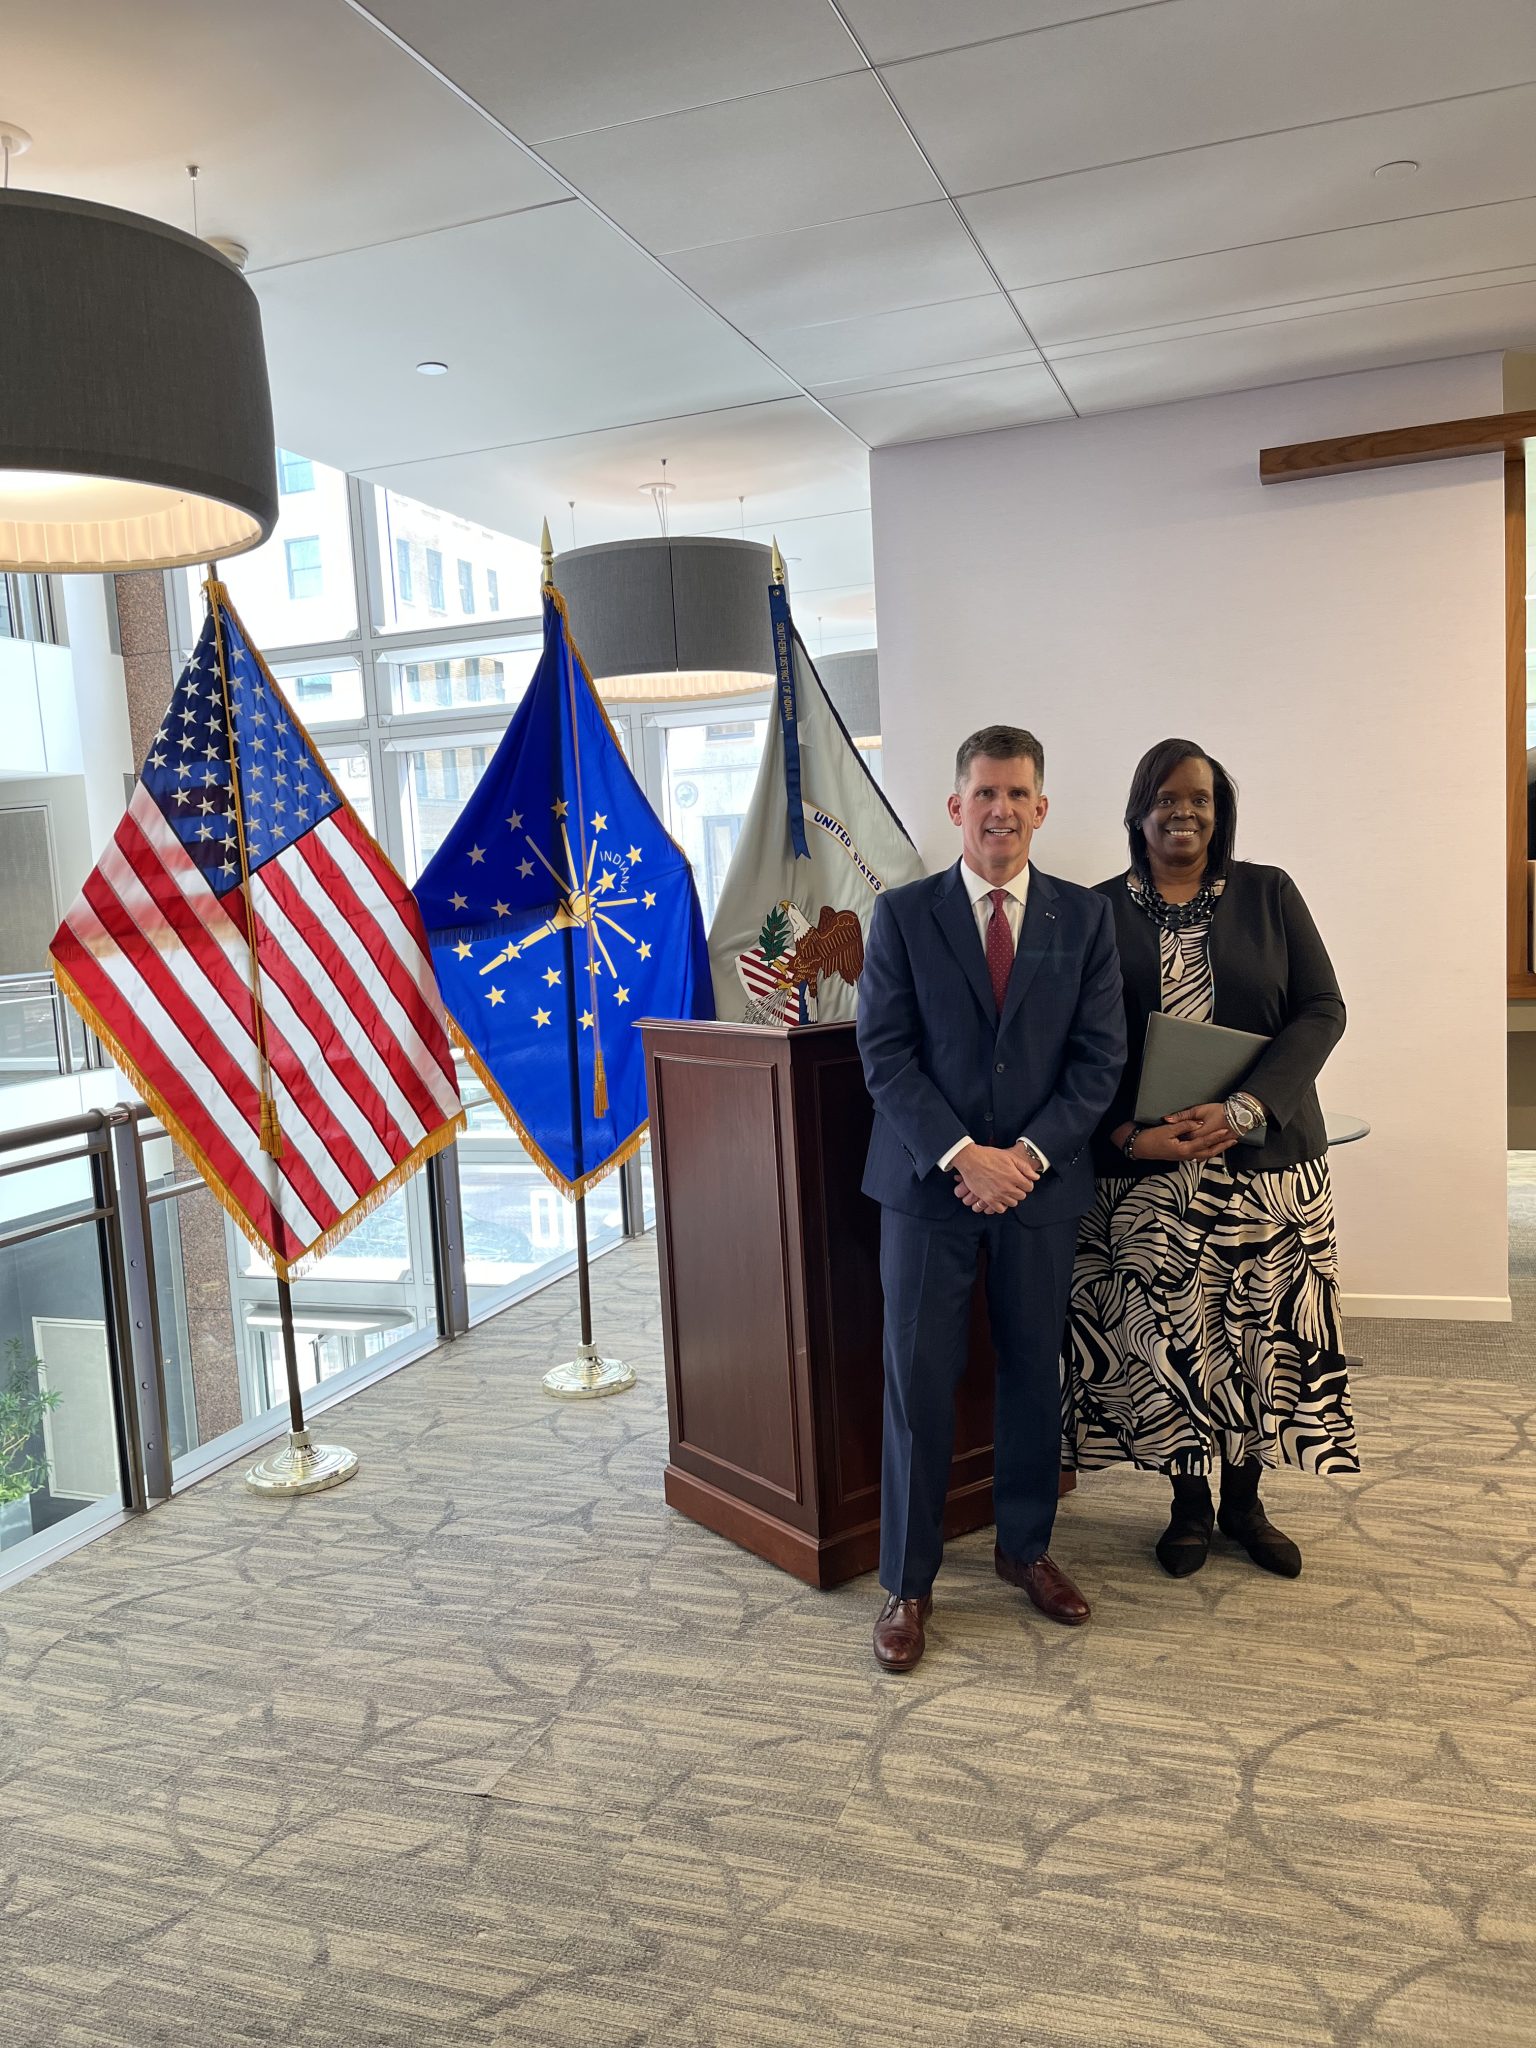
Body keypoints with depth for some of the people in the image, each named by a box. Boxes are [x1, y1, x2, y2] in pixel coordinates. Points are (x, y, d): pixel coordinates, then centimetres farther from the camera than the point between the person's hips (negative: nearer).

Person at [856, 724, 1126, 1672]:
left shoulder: (1085, 917, 5)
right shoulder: (903, 914, 0)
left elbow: (1101, 1054, 0)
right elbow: (885, 1053, -5)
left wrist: (1029, 1152, -12)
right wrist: (961, 1155, -14)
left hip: (1041, 1179, 2)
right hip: (928, 1183, -2)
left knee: (1036, 1374, 13)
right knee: (918, 1382, 2)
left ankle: (1026, 1548, 33)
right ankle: (909, 1582, 16)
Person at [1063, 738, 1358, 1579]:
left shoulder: (1269, 894, 3)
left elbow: (1322, 1010, -2)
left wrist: (1243, 1110, -15)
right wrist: (1129, 1134, -14)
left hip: (1263, 1158, 1)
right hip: (1143, 1166, 0)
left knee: (1262, 1326, 7)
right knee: (1162, 1332, 5)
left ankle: (1244, 1501, 26)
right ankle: (1189, 1503, 24)